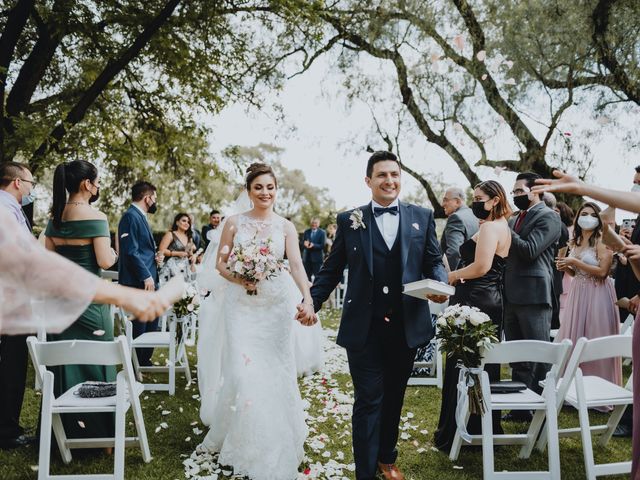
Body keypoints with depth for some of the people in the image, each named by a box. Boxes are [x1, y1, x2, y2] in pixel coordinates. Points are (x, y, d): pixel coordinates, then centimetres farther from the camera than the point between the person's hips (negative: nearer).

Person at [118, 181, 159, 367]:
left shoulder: (140, 216, 18)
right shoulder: (131, 216, -13)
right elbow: (130, 251, -21)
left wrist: (155, 257, 9)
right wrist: (146, 276, -21)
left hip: (148, 280, 10)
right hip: (138, 282, -10)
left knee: (151, 323, 16)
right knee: (139, 326, -2)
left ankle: (145, 361, 27)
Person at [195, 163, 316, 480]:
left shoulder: (286, 226, 1)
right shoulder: (234, 222, 2)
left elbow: (297, 265, -11)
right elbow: (220, 262, 4)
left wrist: (307, 300, -27)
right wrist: (239, 280, -18)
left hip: (276, 305, 1)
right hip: (241, 304, 0)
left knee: (274, 373, 7)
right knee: (243, 372, -2)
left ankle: (275, 443, 29)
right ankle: (243, 441, 23)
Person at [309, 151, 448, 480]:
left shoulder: (422, 217, 6)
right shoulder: (349, 220, 1)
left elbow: (434, 262, 7)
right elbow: (332, 269, 3)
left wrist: (439, 285, -14)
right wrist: (311, 302, -6)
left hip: (406, 325, 3)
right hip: (364, 327, -2)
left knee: (393, 397, 19)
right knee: (368, 400, 3)